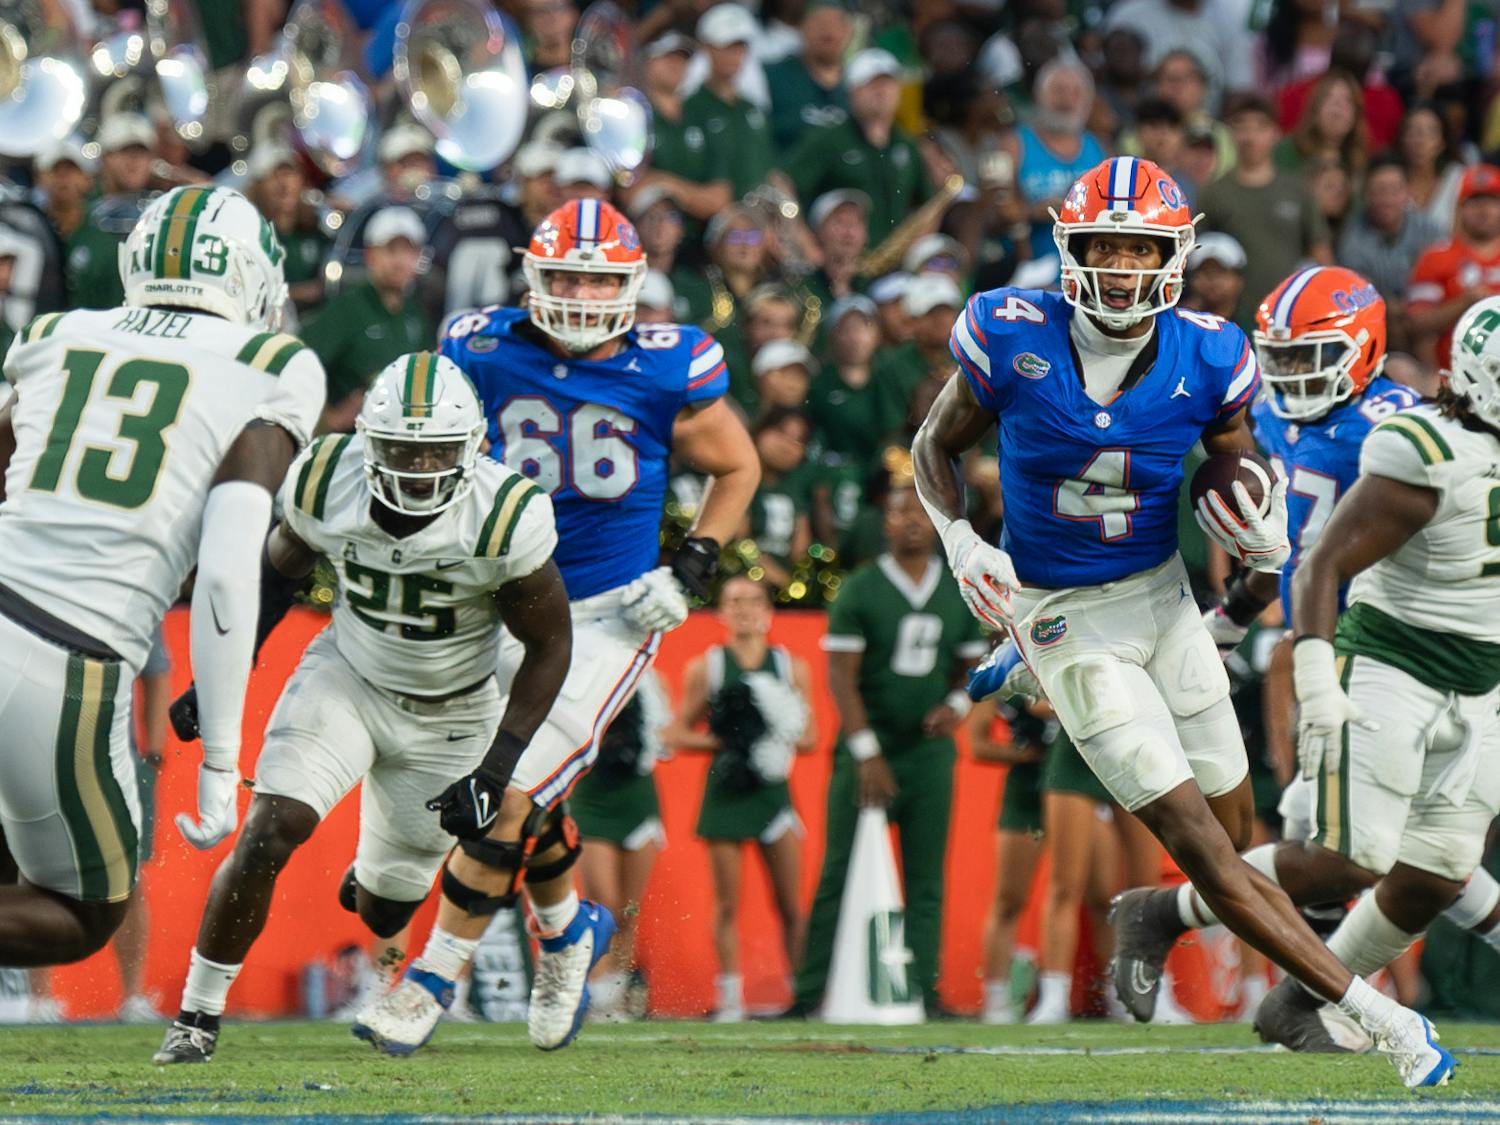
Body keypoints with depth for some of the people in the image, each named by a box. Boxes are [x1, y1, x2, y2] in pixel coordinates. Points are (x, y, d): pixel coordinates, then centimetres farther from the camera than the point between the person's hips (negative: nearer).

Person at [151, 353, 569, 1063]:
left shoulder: (503, 519, -28)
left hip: (446, 720, 0)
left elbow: (548, 646, -15)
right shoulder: (328, 481, -21)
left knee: (384, 911, 11)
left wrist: (499, 765, -22)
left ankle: (376, 882, 52)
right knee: (270, 833, -22)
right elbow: (280, 570, 2)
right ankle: (197, 1017, -6)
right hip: (346, 677, 0)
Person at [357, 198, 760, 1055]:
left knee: (512, 798, -13)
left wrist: (692, 568, -5)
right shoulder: (485, 354, -7)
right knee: (527, 806, 10)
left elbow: (738, 469, 5)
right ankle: (568, 931, 40)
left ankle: (436, 978, -2)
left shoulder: (668, 375, -11)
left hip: (610, 615, -3)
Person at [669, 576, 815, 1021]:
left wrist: (785, 736, -12)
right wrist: (724, 743, -12)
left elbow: (810, 737, 10)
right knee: (727, 904, -1)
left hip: (773, 788, 1)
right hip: (726, 789, -1)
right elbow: (678, 734, 3)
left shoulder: (792, 667, 7)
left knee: (791, 904, -1)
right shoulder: (705, 668, 3)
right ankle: (730, 997, 4)